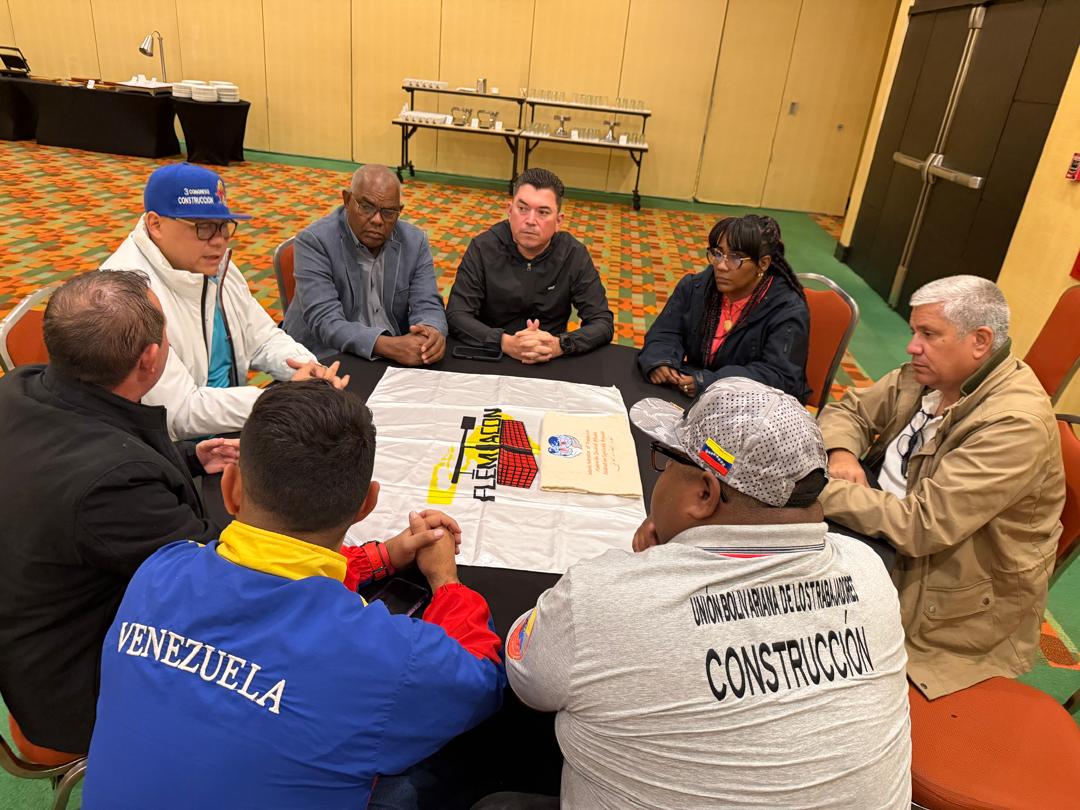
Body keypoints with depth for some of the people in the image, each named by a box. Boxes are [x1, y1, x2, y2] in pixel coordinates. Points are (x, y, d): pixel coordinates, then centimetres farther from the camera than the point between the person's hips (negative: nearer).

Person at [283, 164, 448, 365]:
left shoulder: (415, 241, 1)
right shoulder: (314, 241, -13)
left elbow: (427, 305, -4)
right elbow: (325, 322, -22)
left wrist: (433, 333, -28)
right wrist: (389, 346, -37)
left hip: (398, 356, 5)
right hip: (327, 359, -4)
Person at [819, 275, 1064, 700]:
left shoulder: (1016, 424, -25)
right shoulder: (928, 374, -2)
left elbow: (920, 524, -30)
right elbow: (849, 409, 10)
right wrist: (841, 453, -12)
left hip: (956, 612, -7)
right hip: (890, 552, 7)